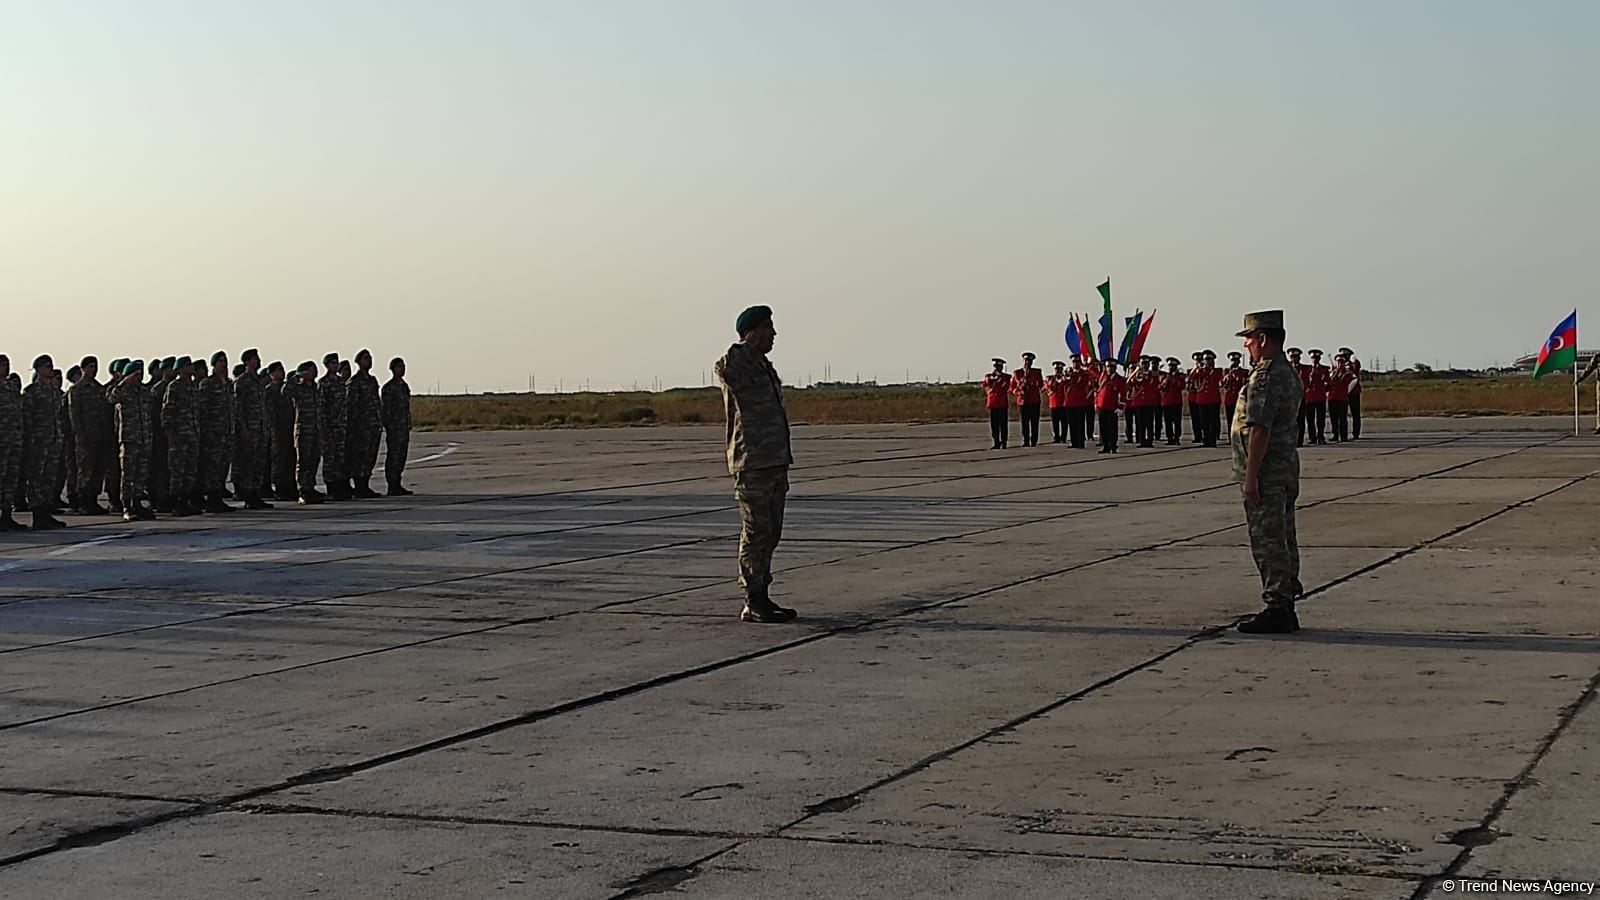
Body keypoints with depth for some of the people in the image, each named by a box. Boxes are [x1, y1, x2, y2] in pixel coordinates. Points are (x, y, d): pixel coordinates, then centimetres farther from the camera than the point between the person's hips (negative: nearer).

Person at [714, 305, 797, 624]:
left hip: (774, 463, 9)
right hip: (752, 465, -9)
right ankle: (752, 604, -1)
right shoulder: (736, 368, -9)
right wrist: (745, 346, -20)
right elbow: (723, 368, -35)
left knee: (769, 534, 11)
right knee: (756, 532, -6)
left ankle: (762, 598, 18)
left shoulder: (765, 368, 18)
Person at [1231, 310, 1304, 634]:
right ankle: (1286, 607, 19)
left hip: (1266, 473, -10)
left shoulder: (1265, 376, -17)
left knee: (1268, 541, -6)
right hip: (1287, 470, 10)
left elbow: (1259, 429, -22)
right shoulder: (1290, 374, 15)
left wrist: (1251, 476, -21)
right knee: (1284, 540, 13)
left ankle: (1276, 610, -5)